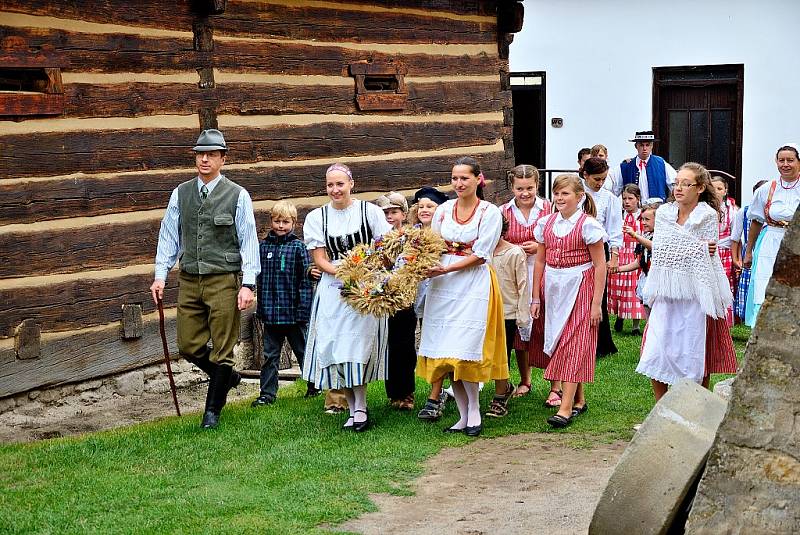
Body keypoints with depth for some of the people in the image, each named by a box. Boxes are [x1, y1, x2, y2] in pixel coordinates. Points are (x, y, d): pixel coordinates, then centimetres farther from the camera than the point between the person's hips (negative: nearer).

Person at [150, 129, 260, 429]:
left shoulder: (238, 196, -3)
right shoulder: (181, 194, 7)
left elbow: (249, 242, -5)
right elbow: (169, 236, 9)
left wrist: (248, 284, -13)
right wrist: (160, 275, 0)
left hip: (224, 280, -4)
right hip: (189, 281, 4)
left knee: (222, 349, 1)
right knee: (188, 346, 8)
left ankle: (212, 410, 17)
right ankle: (227, 377, 35)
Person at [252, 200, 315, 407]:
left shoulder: (298, 247, -6)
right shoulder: (263, 246, 4)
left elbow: (306, 280, -7)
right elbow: (259, 278, 10)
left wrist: (304, 310, -12)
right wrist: (260, 308, 8)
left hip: (293, 312, -3)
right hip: (270, 312, 3)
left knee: (303, 350, 12)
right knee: (270, 355, 7)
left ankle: (314, 386, 28)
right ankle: (267, 393, 12)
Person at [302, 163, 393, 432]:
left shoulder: (370, 211, 2)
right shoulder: (316, 217, 8)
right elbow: (319, 259, 4)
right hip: (333, 289, 3)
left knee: (359, 345, -10)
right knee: (336, 346, 0)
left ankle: (360, 408, -3)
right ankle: (353, 408, 10)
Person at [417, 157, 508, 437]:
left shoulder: (490, 212, -4)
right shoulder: (444, 209, 10)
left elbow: (480, 255, -9)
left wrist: (446, 269, -16)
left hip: (473, 284, -5)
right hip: (442, 286, 5)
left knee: (462, 350, -11)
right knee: (446, 353, 3)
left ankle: (474, 411, 7)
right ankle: (463, 416, 12)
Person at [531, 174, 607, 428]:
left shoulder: (587, 224, -9)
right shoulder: (546, 223, 7)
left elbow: (600, 265, -9)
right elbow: (540, 261, 12)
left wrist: (596, 302, -13)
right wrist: (535, 297, 10)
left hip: (580, 288, -6)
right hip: (554, 289, 6)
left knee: (573, 345, -8)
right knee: (559, 343, 9)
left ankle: (566, 408, -11)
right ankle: (579, 399, 22)